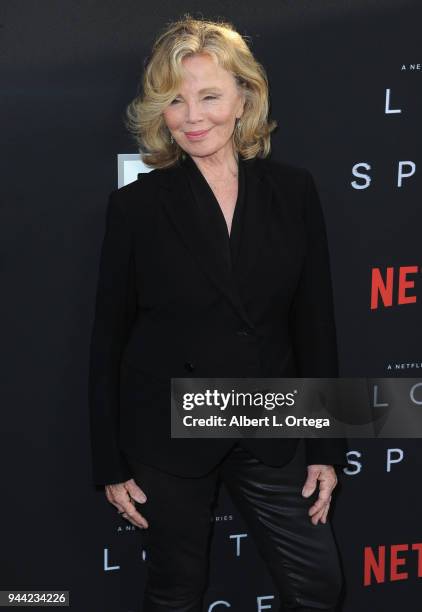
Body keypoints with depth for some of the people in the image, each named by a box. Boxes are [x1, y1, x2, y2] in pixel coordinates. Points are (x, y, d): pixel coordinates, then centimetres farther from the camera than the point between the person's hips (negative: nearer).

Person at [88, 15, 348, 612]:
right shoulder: (136, 206, -7)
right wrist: (111, 464, -2)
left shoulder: (293, 190, -2)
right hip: (166, 435, -1)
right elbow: (108, 339, -3)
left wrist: (327, 447, 2)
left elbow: (315, 322, 1)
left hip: (269, 430, 2)